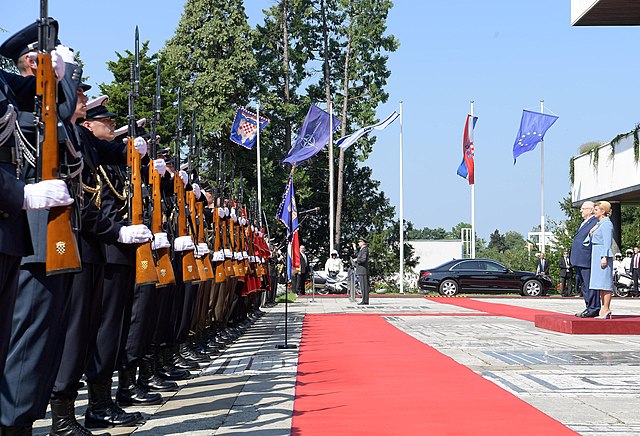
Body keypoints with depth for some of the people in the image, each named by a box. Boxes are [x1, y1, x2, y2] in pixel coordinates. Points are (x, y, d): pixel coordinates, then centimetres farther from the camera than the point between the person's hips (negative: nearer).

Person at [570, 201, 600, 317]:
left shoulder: (595, 222, -10)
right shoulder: (583, 223, 22)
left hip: (587, 259, -10)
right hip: (579, 260, 10)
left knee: (590, 285, -8)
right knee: (584, 285, 14)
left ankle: (593, 309, -4)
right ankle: (589, 308, 20)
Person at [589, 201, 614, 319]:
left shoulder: (606, 224, -10)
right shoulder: (599, 224, 18)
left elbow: (607, 242, -16)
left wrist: (604, 257, -21)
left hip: (603, 254, -10)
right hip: (596, 255, 10)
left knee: (604, 281, -9)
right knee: (600, 282, 9)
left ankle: (606, 309, -9)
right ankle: (604, 309, 11)